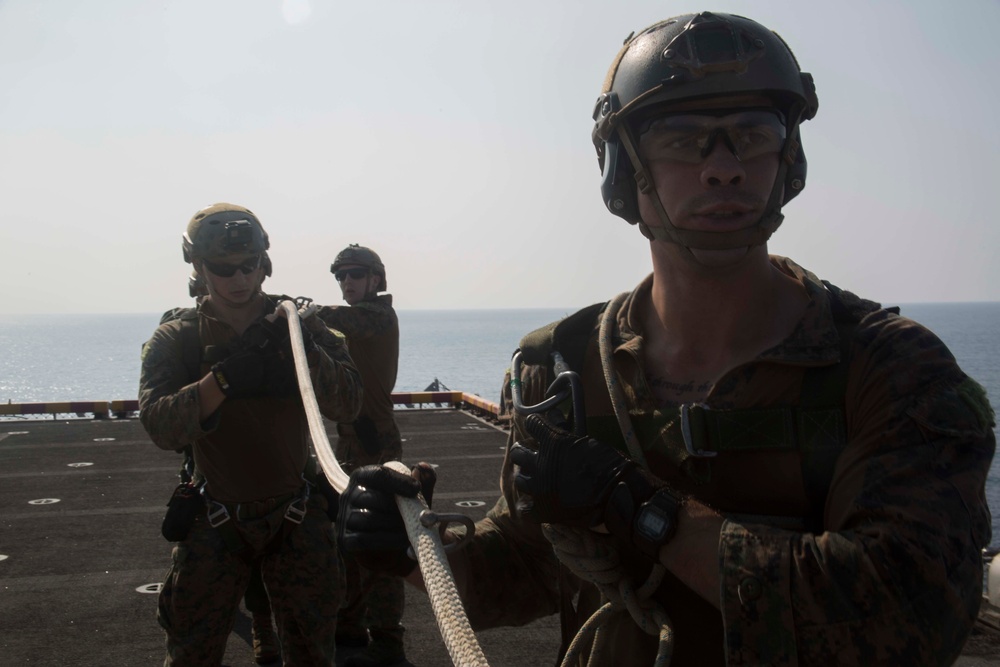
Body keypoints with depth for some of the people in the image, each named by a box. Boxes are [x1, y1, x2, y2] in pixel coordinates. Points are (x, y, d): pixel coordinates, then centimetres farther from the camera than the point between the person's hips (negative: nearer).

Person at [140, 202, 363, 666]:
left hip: (297, 517, 1)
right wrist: (221, 379, -34)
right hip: (216, 519, -1)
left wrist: (304, 351, -28)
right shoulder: (175, 340, -5)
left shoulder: (298, 326, -2)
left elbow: (348, 405, -13)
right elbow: (160, 427, -20)